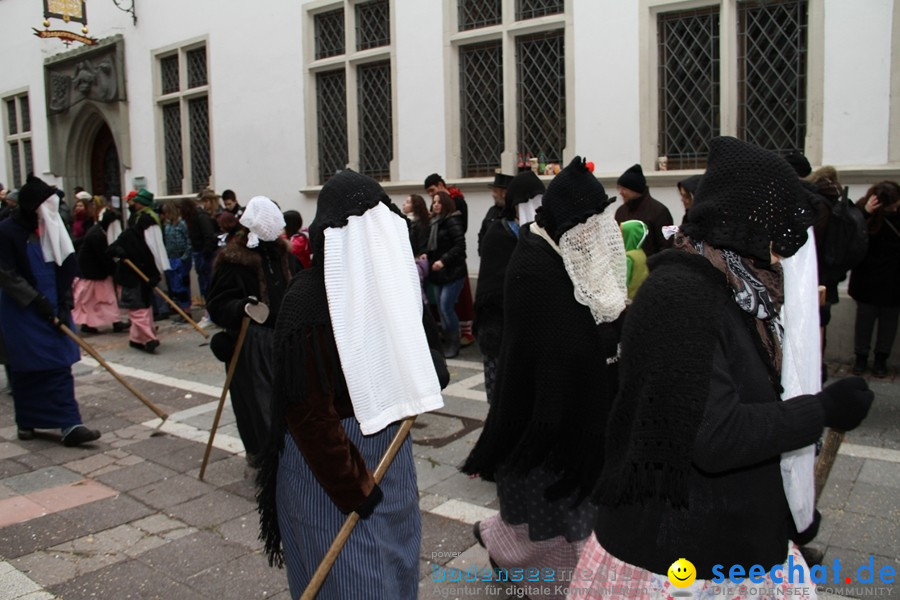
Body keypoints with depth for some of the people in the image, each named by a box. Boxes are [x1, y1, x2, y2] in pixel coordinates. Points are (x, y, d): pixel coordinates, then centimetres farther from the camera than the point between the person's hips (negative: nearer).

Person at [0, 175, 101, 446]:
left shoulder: (53, 230, 2)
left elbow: (65, 269, 3)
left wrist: (64, 306, -5)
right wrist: (38, 301, -18)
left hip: (52, 308, 4)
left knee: (60, 365, -1)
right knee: (26, 369, 7)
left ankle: (70, 425, -1)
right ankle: (26, 422, 24)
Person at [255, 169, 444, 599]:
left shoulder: (389, 281, -1)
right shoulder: (308, 301, -21)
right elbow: (308, 414, -20)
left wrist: (407, 403, 2)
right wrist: (353, 487, -17)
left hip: (388, 454, 7)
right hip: (328, 463, -7)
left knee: (395, 563, 20)